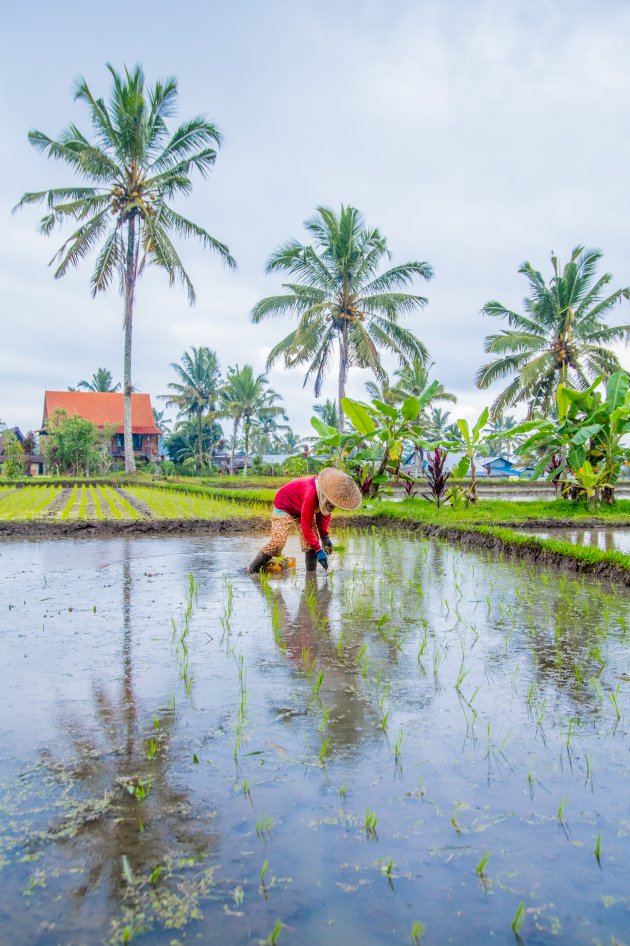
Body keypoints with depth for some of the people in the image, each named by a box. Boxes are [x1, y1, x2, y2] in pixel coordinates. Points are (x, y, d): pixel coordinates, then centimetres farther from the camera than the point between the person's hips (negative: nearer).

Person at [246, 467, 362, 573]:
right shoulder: (310, 496, -42)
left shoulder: (325, 494, -18)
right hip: (284, 506, -8)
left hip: (302, 507, 8)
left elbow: (324, 514, 0)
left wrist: (324, 536, -11)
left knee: (313, 539, -5)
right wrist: (318, 550, -33)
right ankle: (252, 569, -4)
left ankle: (311, 571, 3)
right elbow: (306, 527, -36)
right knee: (277, 542, -17)